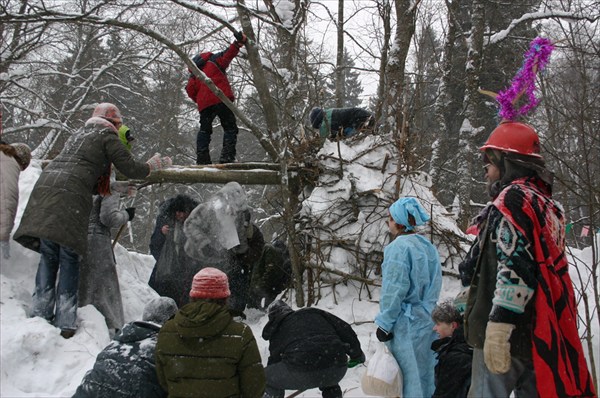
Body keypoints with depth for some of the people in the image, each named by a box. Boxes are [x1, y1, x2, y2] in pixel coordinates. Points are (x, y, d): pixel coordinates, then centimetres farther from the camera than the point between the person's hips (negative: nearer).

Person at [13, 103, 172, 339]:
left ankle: (40, 315, 5)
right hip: (70, 195, -6)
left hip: (44, 188, 6)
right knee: (69, 258, -3)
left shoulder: (77, 135, 32)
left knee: (48, 256, 10)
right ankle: (65, 322, -5)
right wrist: (155, 165, 24)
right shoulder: (107, 136, 11)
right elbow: (129, 168, 6)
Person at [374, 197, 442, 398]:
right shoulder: (427, 246, 7)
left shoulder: (399, 247, -18)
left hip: (406, 323, -8)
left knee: (408, 374, 2)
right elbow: (433, 285, 12)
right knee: (424, 371, 15)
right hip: (427, 319, 8)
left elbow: (394, 291, -19)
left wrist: (384, 323, -11)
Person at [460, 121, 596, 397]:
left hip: (508, 333, -9)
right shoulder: (545, 202, 17)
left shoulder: (512, 199, -11)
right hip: (542, 333, 9)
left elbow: (514, 267, -23)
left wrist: (499, 324, -25)